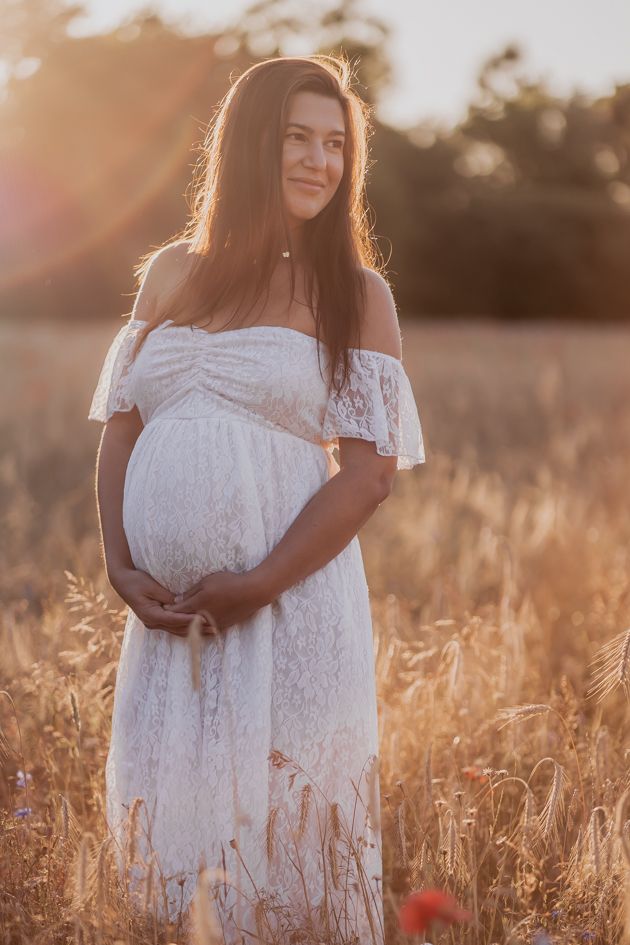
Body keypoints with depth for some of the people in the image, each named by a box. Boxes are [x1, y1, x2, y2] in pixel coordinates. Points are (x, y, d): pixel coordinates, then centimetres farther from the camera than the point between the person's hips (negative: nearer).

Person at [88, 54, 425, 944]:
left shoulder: (355, 293, 3)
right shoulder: (175, 271, 12)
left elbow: (370, 470, -5)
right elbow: (121, 427, 12)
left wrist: (256, 586, -12)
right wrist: (121, 567, -2)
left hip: (289, 604, -3)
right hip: (166, 609, 3)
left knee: (281, 820, 2)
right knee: (168, 811, 9)